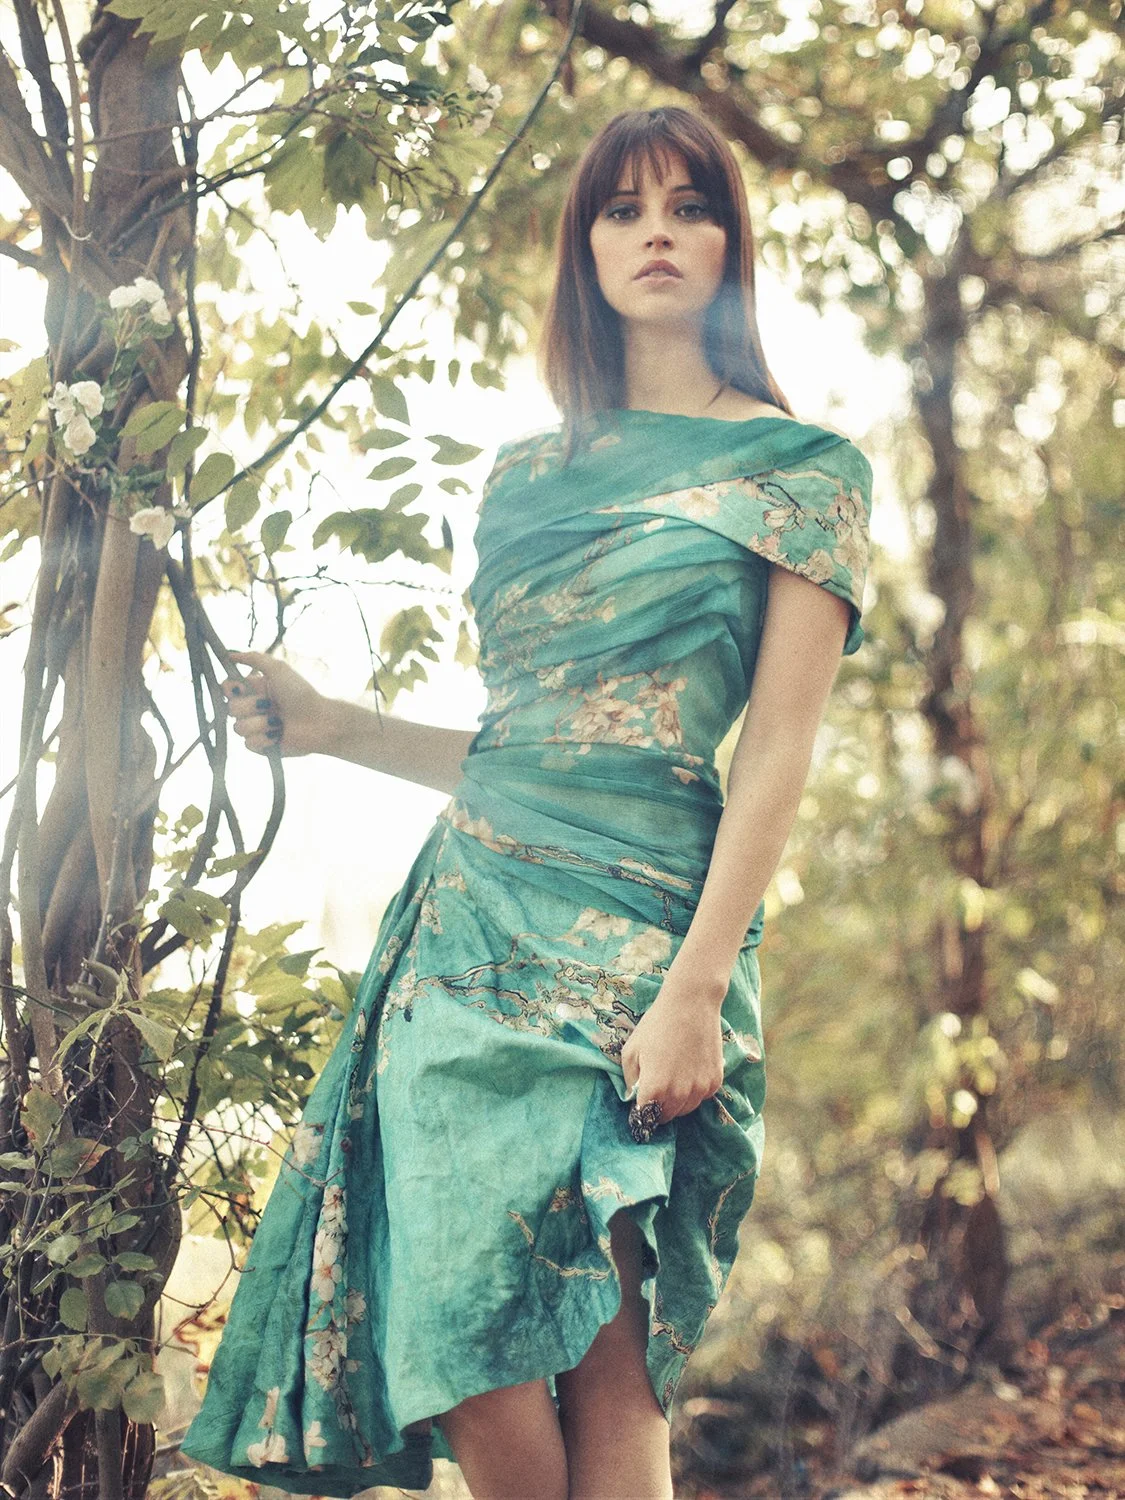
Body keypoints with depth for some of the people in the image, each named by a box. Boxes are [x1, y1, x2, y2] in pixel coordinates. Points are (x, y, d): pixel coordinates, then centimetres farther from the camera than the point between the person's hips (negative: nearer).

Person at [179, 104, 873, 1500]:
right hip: (470, 913, 5)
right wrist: (333, 727, 12)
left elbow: (776, 753, -5)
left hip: (643, 921, -4)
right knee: (467, 1360, -4)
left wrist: (699, 988, -14)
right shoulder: (529, 475, 19)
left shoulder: (803, 467, 5)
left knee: (599, 1360, -9)